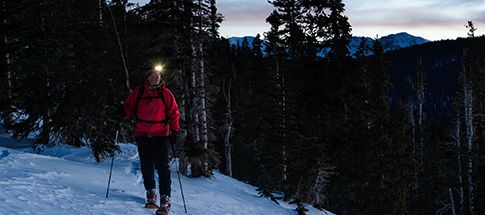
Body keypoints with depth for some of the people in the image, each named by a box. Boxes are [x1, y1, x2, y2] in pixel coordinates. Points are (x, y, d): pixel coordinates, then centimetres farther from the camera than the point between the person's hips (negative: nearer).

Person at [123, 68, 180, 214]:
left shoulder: (165, 93, 2)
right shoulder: (138, 92, 7)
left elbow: (174, 112, 3)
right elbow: (129, 107, 18)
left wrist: (174, 131, -5)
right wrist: (124, 115, -3)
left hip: (161, 136, -2)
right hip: (142, 135, 3)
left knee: (162, 167, -8)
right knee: (146, 166, 10)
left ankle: (165, 200, -8)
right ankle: (151, 193, 27)